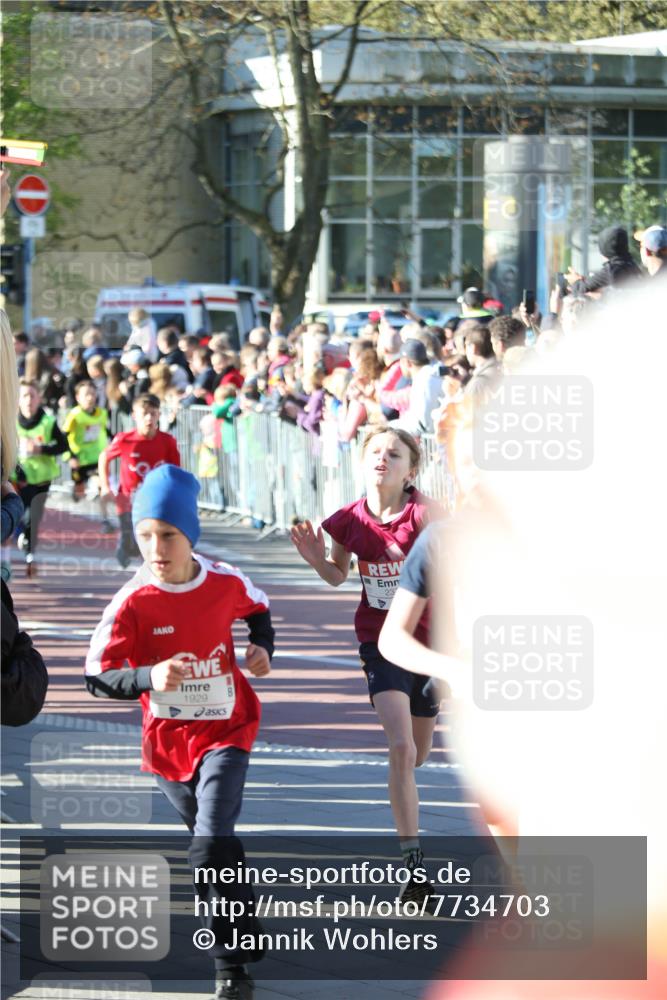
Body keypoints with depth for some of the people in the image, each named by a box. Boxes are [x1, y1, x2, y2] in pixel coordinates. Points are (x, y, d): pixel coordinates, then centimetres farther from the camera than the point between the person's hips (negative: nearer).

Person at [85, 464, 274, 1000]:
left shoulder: (226, 583, -11)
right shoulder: (134, 602, -17)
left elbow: (257, 608, 14)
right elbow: (98, 675, -19)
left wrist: (262, 649, -4)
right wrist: (149, 678, -37)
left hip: (225, 729, -2)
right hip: (168, 740, 2)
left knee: (212, 845, -19)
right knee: (214, 844, 21)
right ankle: (246, 937, 47)